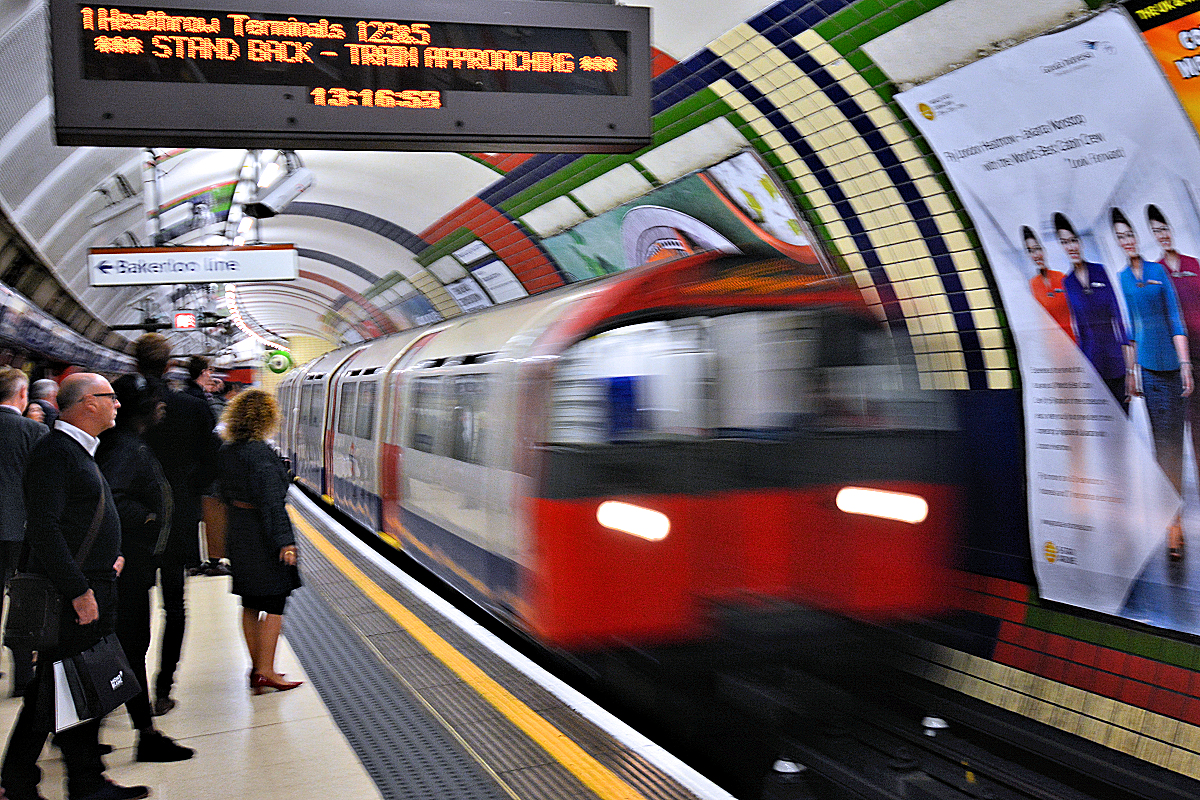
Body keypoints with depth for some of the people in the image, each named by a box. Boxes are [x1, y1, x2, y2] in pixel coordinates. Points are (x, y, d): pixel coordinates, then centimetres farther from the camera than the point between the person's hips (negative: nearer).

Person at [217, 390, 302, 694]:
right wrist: (284, 541, -21)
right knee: (274, 604, 1)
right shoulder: (260, 453, -20)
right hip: (262, 534, -8)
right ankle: (266, 672, 4)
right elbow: (271, 501, -22)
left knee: (250, 604, 15)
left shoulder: (226, 451, 5)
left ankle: (256, 668, 23)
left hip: (237, 533, 8)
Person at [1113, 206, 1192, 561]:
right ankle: (1172, 521, 6)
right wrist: (1129, 372, 5)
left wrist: (1185, 364, -3)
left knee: (1171, 442, -2)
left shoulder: (1158, 271, 6)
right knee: (1161, 441, 0)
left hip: (1170, 362, 0)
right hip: (1145, 364, 0)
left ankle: (1173, 521, 3)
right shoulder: (1118, 278, 7)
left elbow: (1175, 319, 4)